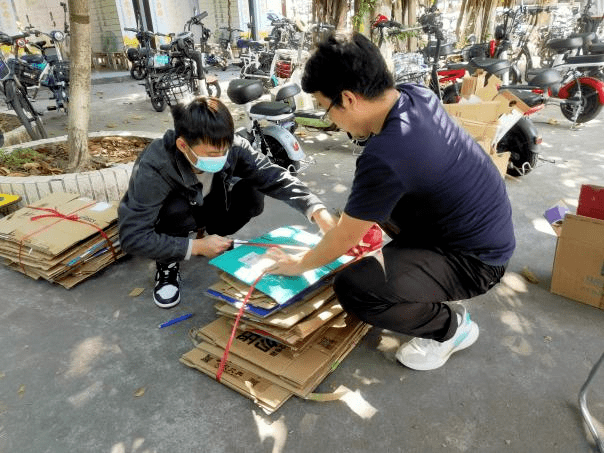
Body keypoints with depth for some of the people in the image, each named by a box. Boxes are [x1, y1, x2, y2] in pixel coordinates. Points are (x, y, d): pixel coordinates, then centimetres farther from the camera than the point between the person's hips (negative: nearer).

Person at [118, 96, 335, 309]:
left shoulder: (232, 147, -28)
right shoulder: (153, 168, -37)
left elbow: (274, 177, -27)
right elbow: (132, 237, -34)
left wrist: (318, 212, -40)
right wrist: (196, 247, -34)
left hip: (202, 210, 4)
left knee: (252, 195, -22)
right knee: (176, 207, -37)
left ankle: (203, 235, 4)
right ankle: (167, 263, -7)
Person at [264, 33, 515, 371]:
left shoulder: (385, 156, -33)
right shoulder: (417, 95, -7)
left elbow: (344, 240, -18)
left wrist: (298, 264, 0)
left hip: (476, 258, -9)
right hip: (485, 227, 9)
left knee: (352, 288, -25)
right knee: (373, 200, 19)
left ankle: (452, 326, 3)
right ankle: (432, 282, 22)